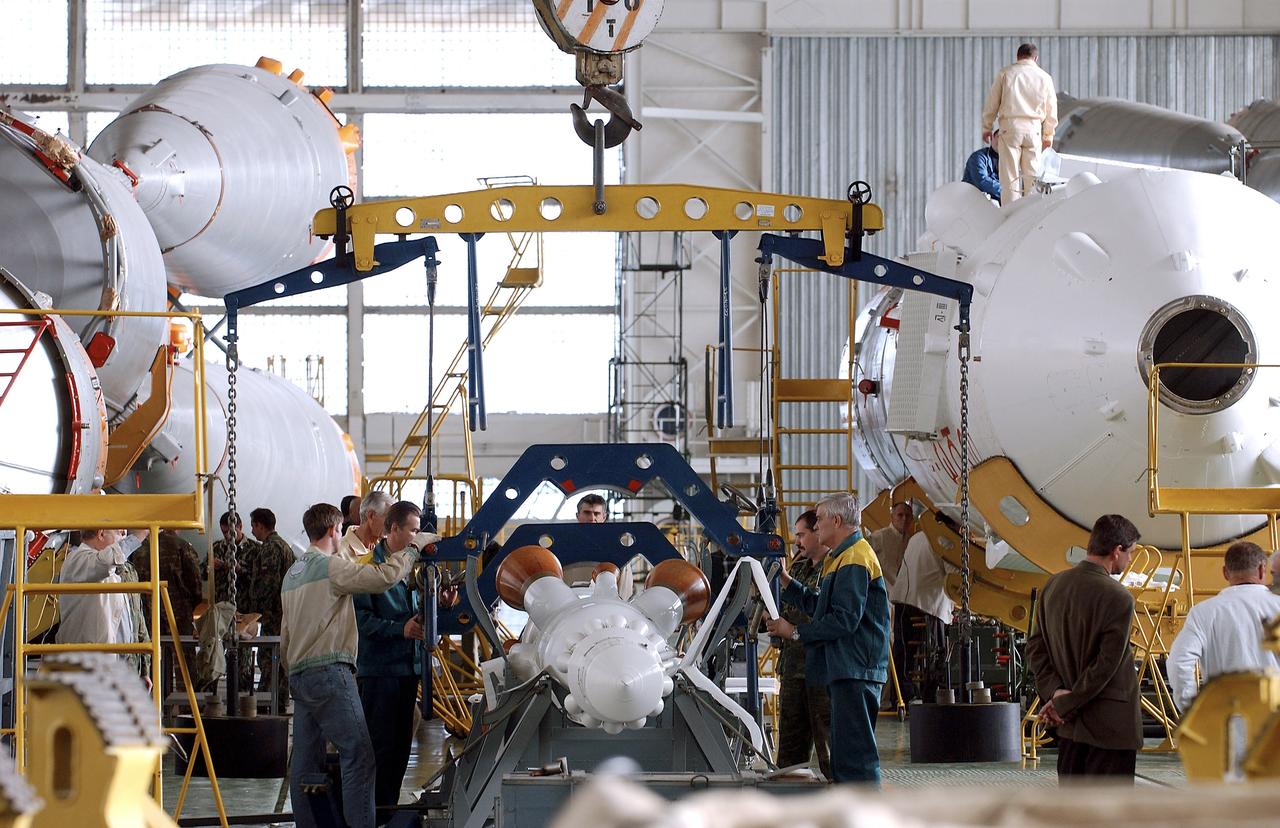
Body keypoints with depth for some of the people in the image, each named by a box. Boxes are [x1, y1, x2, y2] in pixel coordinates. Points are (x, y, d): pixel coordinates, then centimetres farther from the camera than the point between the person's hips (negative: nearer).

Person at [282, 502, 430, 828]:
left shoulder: (292, 573, 21)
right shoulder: (330, 566, -7)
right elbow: (382, 577, -17)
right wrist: (408, 554, -2)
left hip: (298, 676, 9)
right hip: (330, 673, -9)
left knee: (305, 762, 7)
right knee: (358, 756, -10)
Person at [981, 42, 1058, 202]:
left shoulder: (1005, 73, 3)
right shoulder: (1044, 77, 7)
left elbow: (992, 103, 5)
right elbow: (1051, 109, 12)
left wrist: (987, 128, 15)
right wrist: (1048, 135, 22)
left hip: (1010, 127, -1)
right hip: (1034, 129, 1)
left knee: (1009, 174, 0)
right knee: (1031, 174, 7)